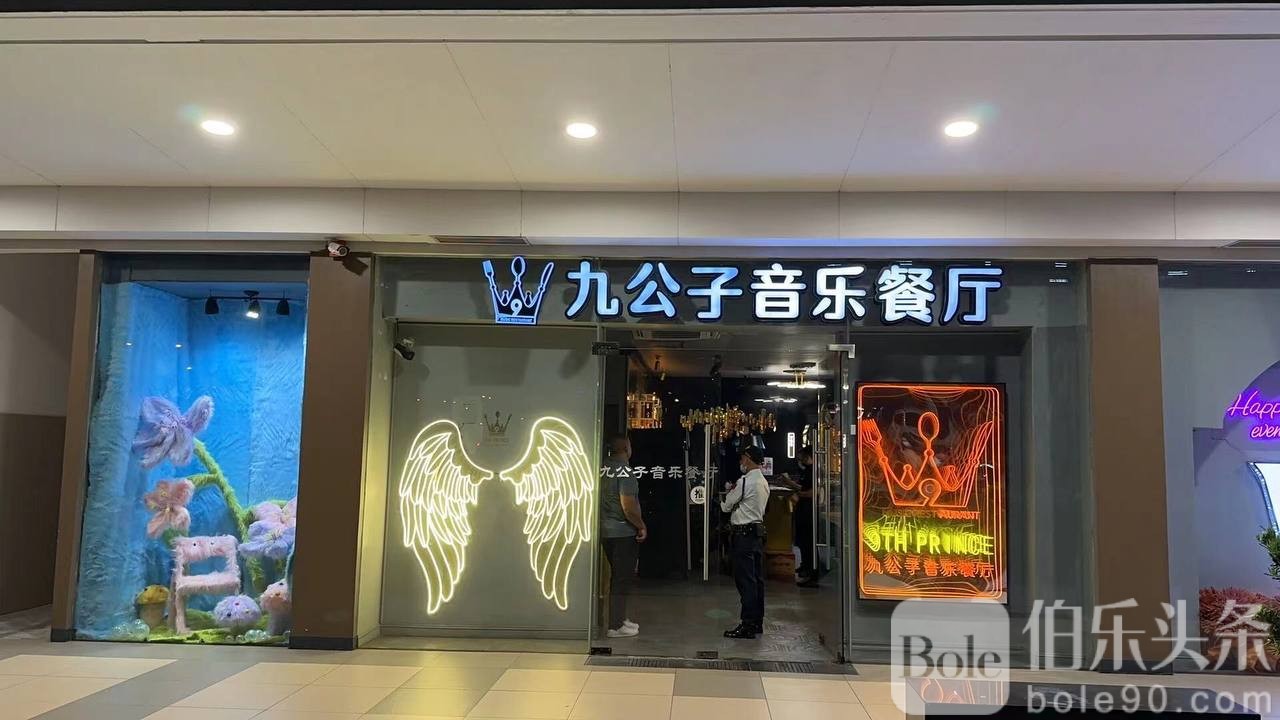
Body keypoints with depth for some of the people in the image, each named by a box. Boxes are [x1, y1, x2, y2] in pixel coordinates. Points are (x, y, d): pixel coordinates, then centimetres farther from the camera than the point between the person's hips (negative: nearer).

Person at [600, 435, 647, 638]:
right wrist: (642, 526, -9)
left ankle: (620, 618, 28)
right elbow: (628, 507, -22)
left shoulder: (604, 469, 5)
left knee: (618, 576, 19)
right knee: (622, 578, 0)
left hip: (607, 532, 8)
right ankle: (616, 626, 5)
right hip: (623, 533, -8)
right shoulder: (624, 471, -18)